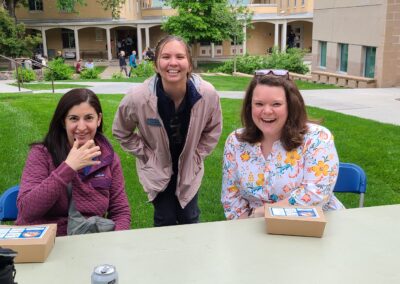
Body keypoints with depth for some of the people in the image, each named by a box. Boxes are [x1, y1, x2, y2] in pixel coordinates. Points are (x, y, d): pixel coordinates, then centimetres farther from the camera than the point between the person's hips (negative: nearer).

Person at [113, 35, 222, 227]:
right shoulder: (138, 97, -27)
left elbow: (213, 130, 0)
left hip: (189, 170, 2)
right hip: (157, 170, -1)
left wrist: (197, 155, -1)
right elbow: (121, 132, -6)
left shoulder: (208, 94, -22)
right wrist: (146, 155, -6)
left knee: (190, 219, 18)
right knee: (165, 222, 11)